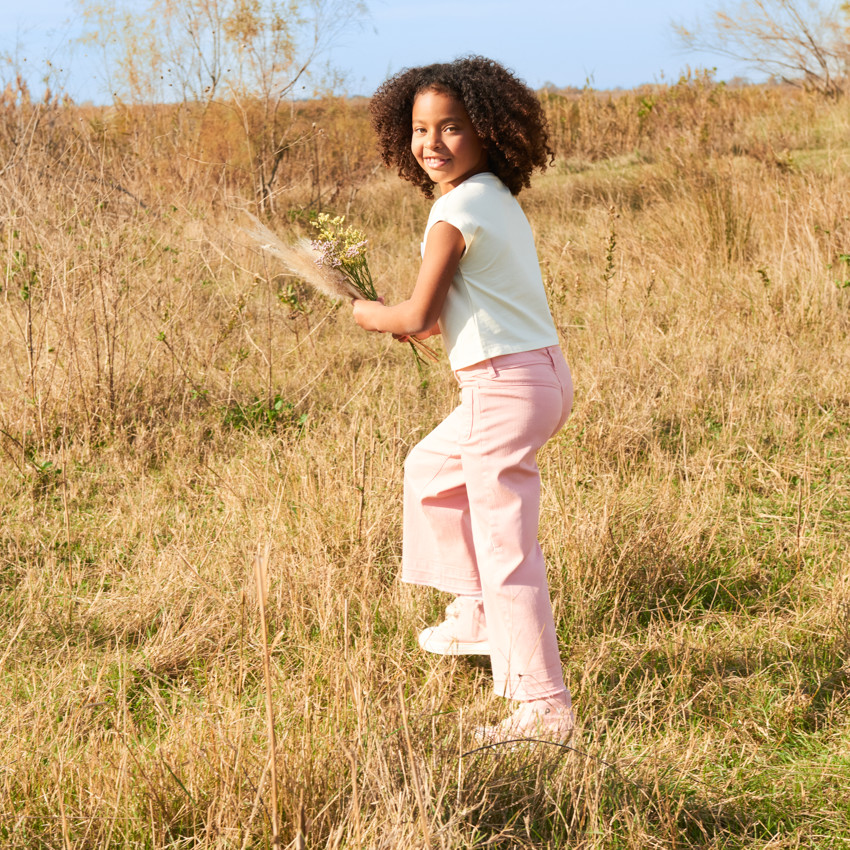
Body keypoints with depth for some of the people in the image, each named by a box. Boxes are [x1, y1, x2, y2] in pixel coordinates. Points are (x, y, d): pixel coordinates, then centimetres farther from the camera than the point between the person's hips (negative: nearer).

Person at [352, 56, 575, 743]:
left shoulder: (456, 211, -16)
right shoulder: (502, 199, 12)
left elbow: (418, 316, -14)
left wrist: (369, 314, 5)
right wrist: (429, 323, 17)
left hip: (506, 387, -10)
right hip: (540, 373, 10)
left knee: (506, 547, -6)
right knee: (432, 468, 30)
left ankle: (544, 705, -5)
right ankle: (478, 615, 38)